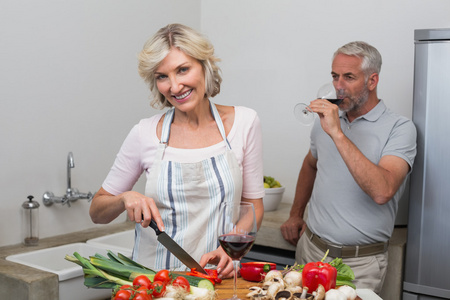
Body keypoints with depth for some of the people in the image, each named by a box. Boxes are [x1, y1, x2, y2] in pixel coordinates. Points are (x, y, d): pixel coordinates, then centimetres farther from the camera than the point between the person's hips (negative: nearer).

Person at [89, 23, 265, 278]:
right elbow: (97, 212, 7)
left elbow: (253, 205, 6)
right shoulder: (146, 133, -3)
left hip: (217, 274, 0)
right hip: (156, 274, 0)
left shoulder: (244, 122, -1)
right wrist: (125, 198, -13)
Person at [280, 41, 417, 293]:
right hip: (310, 247, 5)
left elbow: (382, 191, -29)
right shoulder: (326, 119, 6)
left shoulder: (399, 128, -12)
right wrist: (295, 214, 21)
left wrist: (337, 133, -28)